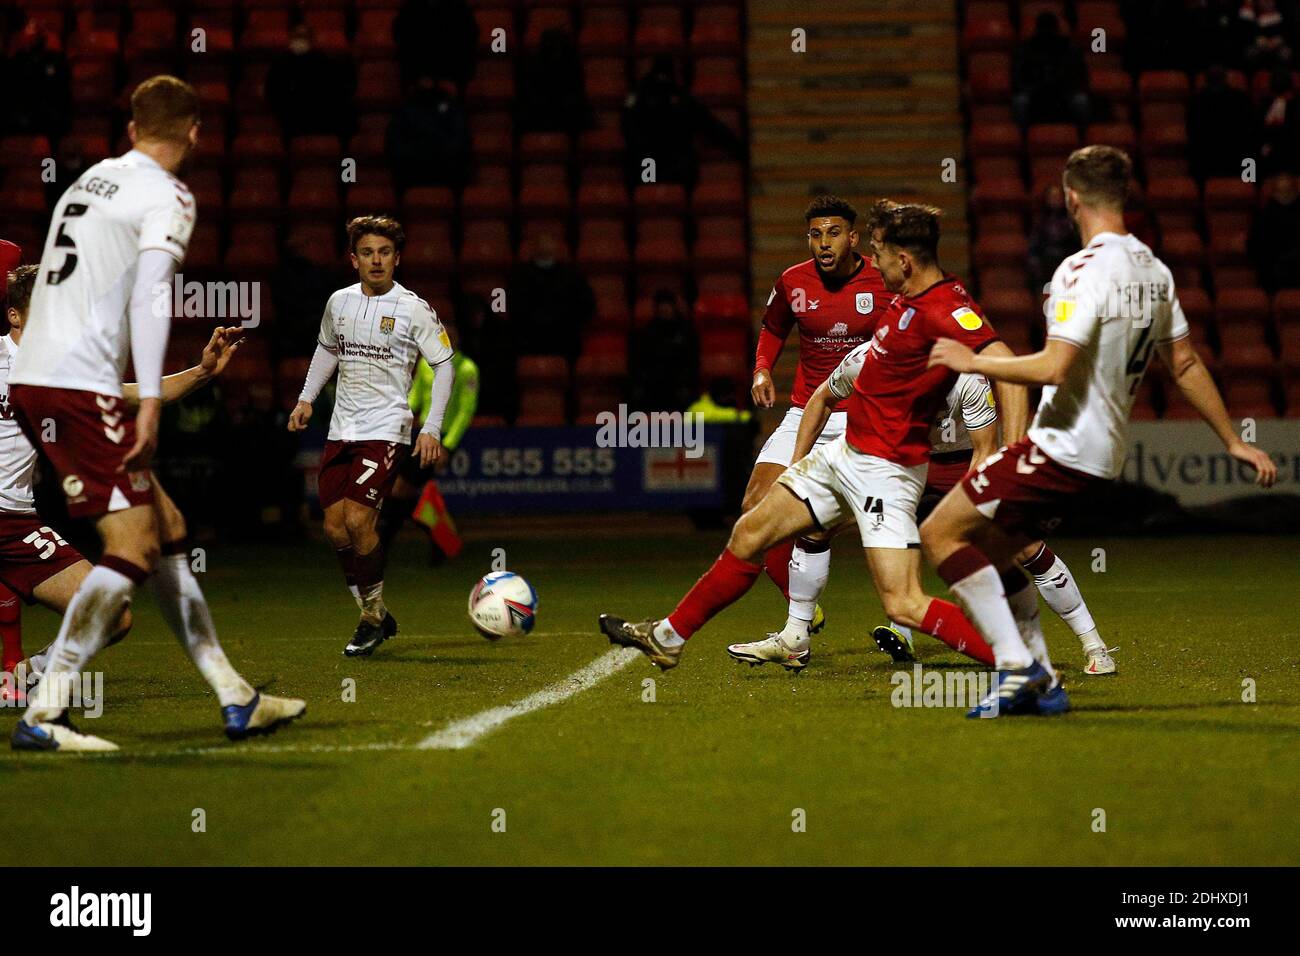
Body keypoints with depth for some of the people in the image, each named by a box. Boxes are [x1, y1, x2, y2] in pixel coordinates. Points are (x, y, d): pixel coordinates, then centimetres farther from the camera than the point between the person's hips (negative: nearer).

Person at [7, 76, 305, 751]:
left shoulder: (90, 181, 21)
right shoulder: (166, 195, -4)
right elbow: (149, 295, -17)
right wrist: (150, 404, -24)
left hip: (33, 383, 9)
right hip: (80, 389, -9)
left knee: (168, 531, 13)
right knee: (134, 550, -11)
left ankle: (235, 700, 15)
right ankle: (43, 715, -18)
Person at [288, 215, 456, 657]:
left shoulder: (413, 309, -6)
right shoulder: (340, 302, 8)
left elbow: (444, 364, -1)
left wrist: (432, 428, -7)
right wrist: (306, 398, 18)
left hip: (386, 428, -5)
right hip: (341, 429, 5)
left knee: (358, 520, -18)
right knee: (336, 529, 0)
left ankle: (373, 615, 0)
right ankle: (375, 616, 16)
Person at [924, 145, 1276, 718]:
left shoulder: (1084, 269, -17)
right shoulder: (1154, 271, 10)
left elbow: (1055, 368, -24)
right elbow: (1185, 365, 17)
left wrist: (972, 362, -12)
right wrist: (1233, 441, 26)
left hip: (1060, 447, -9)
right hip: (1105, 451, 9)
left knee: (941, 534, -3)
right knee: (986, 552, 20)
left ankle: (1017, 665, -8)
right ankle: (1041, 685, 17)